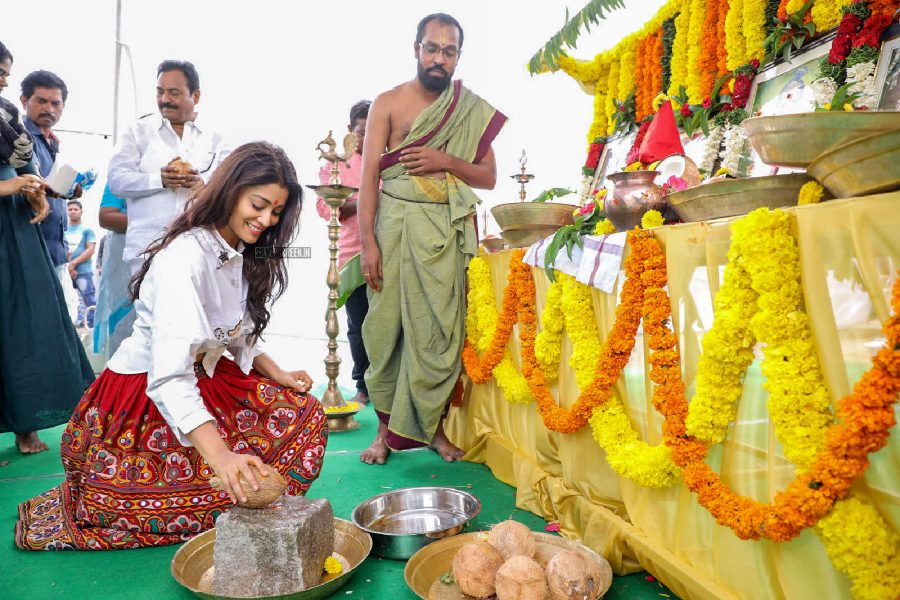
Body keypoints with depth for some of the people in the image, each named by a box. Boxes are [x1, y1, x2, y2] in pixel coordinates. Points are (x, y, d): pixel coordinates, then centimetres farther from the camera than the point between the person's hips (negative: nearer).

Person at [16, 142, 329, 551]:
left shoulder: (242, 253, 2)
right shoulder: (185, 256, -26)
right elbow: (169, 376, -37)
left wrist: (278, 374, -2)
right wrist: (220, 455, -47)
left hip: (205, 380, 8)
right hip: (143, 399, -7)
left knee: (304, 415, -5)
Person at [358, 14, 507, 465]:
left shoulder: (472, 111, 12)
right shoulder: (388, 102, 6)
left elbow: (489, 177, 10)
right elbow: (369, 173, -2)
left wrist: (445, 161, -8)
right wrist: (368, 242, -11)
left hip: (447, 232, 1)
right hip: (395, 224, -1)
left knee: (439, 329, -1)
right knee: (388, 325, 1)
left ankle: (431, 425, 15)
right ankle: (386, 427, 15)